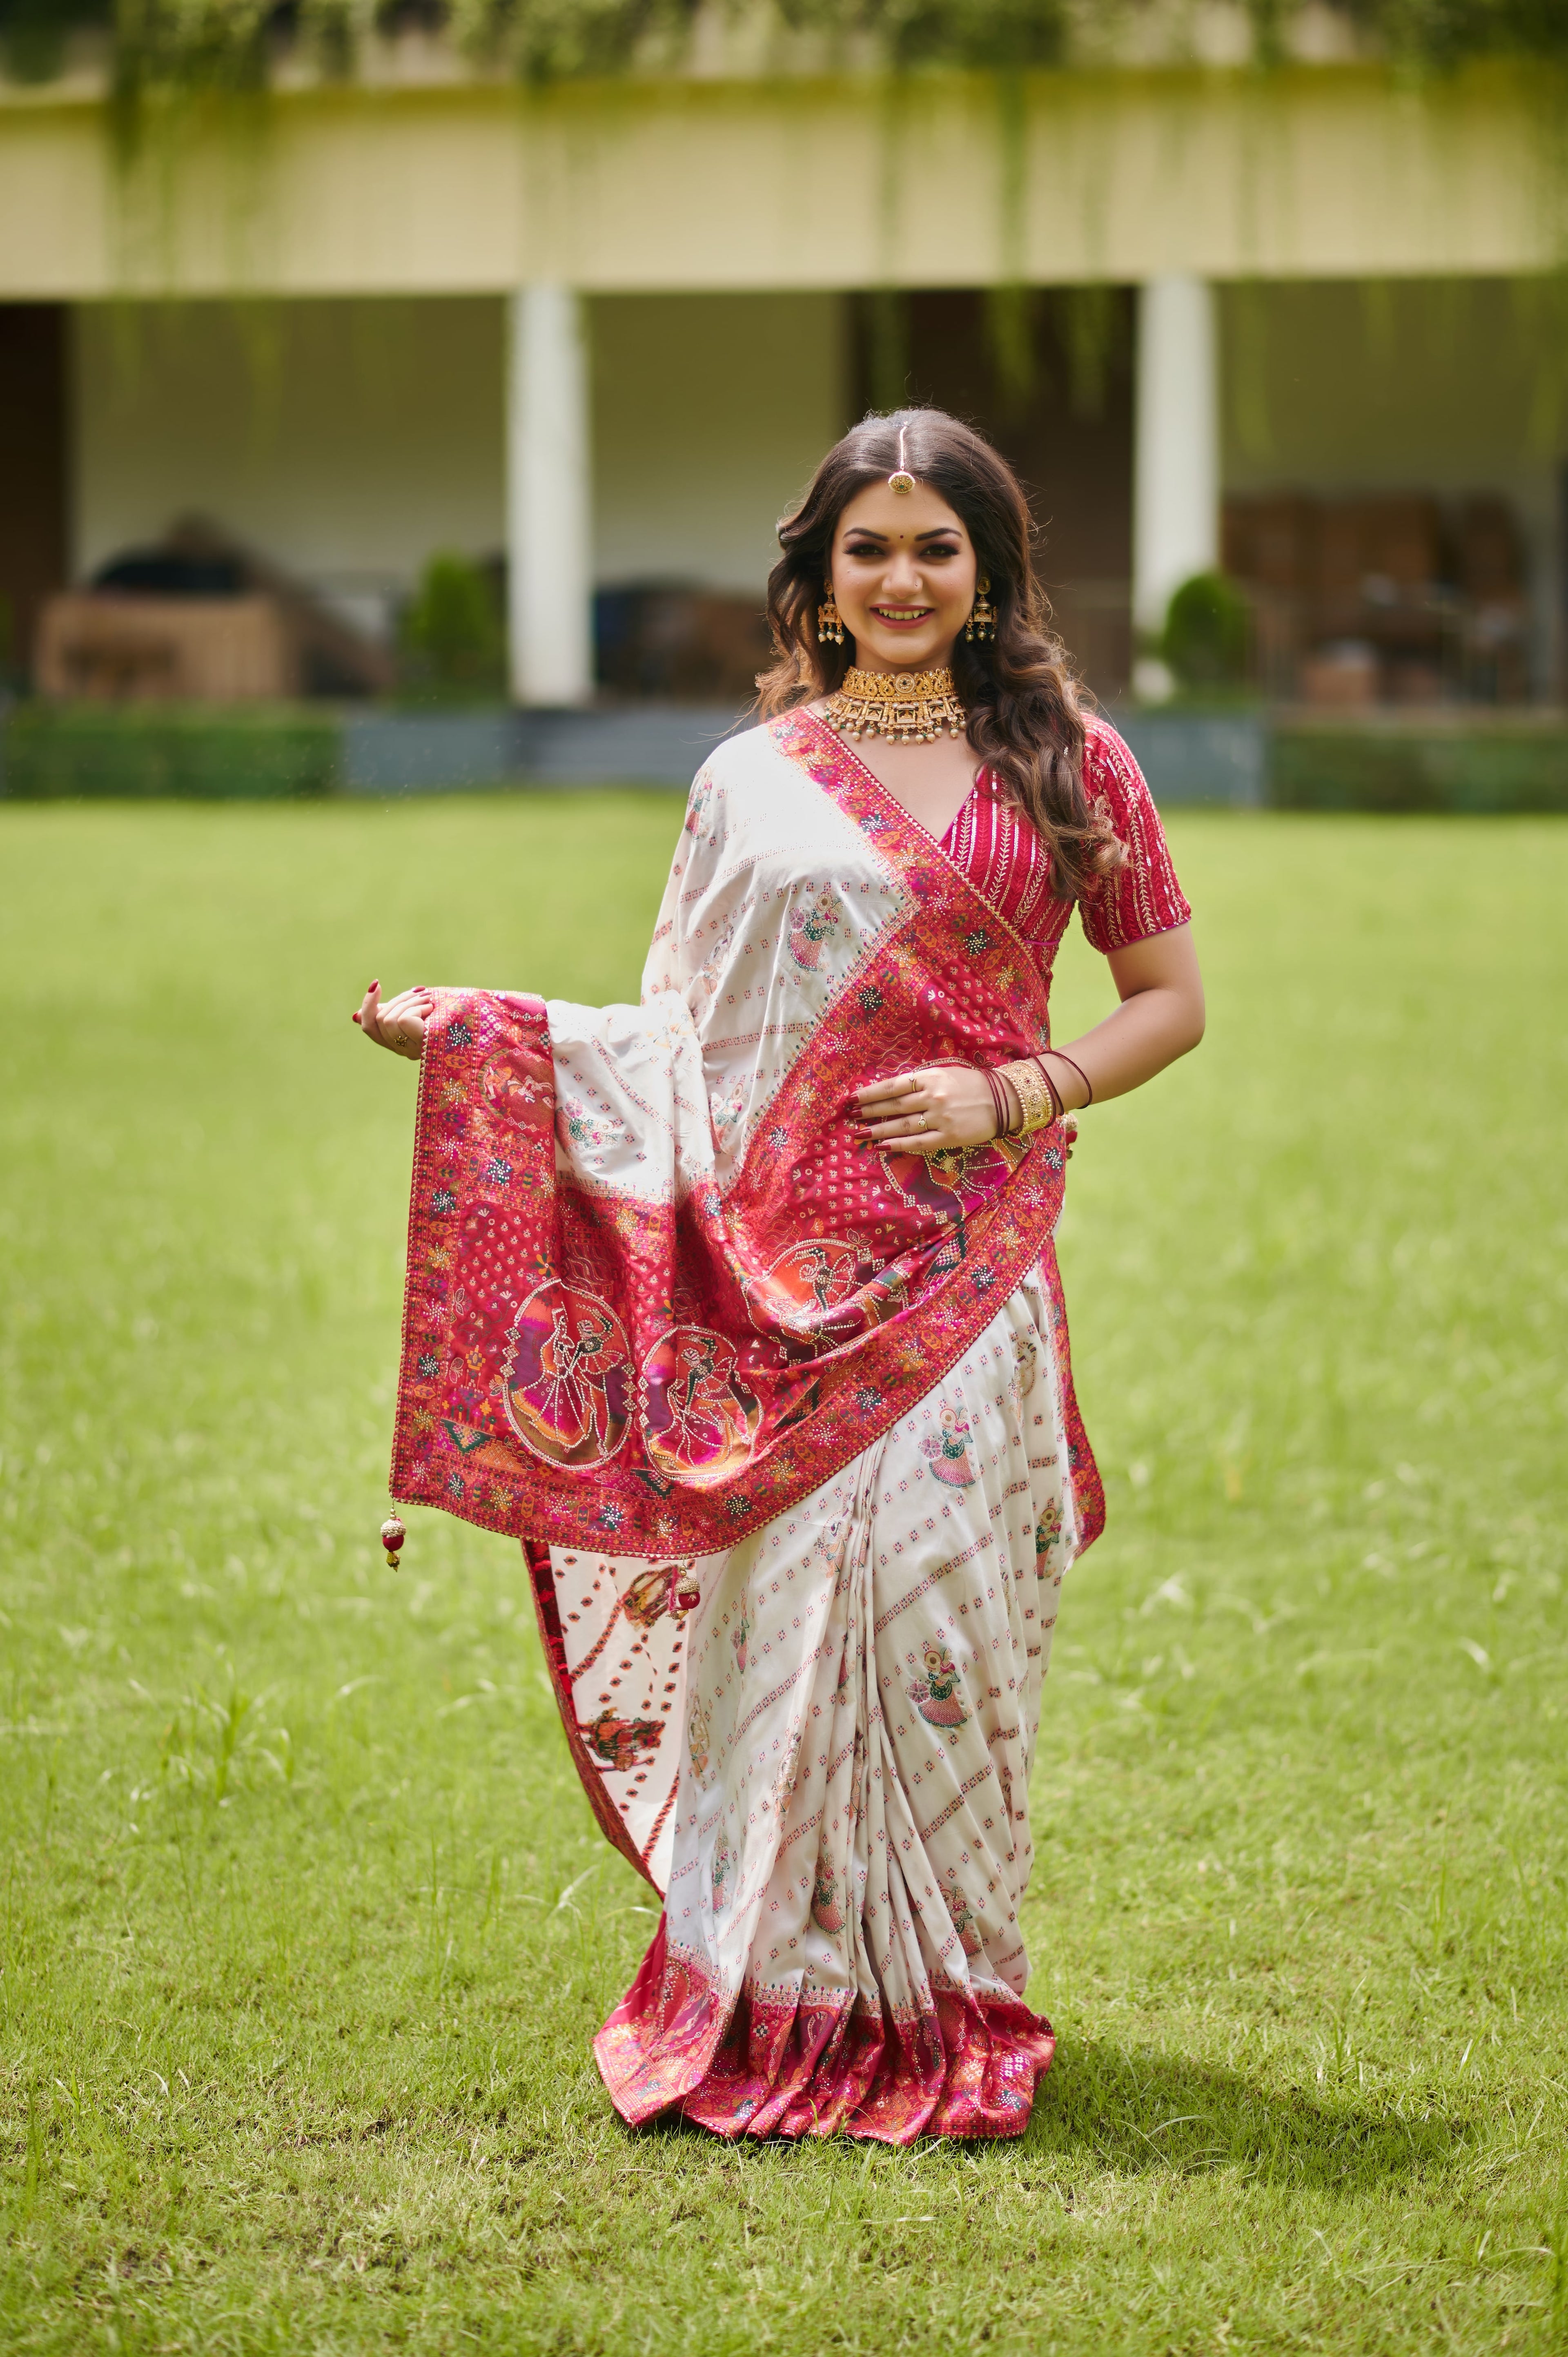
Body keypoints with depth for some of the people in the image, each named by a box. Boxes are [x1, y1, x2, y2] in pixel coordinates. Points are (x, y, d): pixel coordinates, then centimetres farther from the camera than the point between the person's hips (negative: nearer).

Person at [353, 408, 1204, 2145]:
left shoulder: (1064, 762, 8)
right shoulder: (754, 779, 9)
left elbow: (1171, 1000, 10)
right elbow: (680, 1033, 9)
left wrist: (1008, 1096, -5)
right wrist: (463, 1029, -3)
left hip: (962, 1250, 0)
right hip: (780, 1258, 1)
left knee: (933, 1591, -5)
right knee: (781, 1606, -4)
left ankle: (939, 2010, 8)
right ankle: (778, 2003, 7)